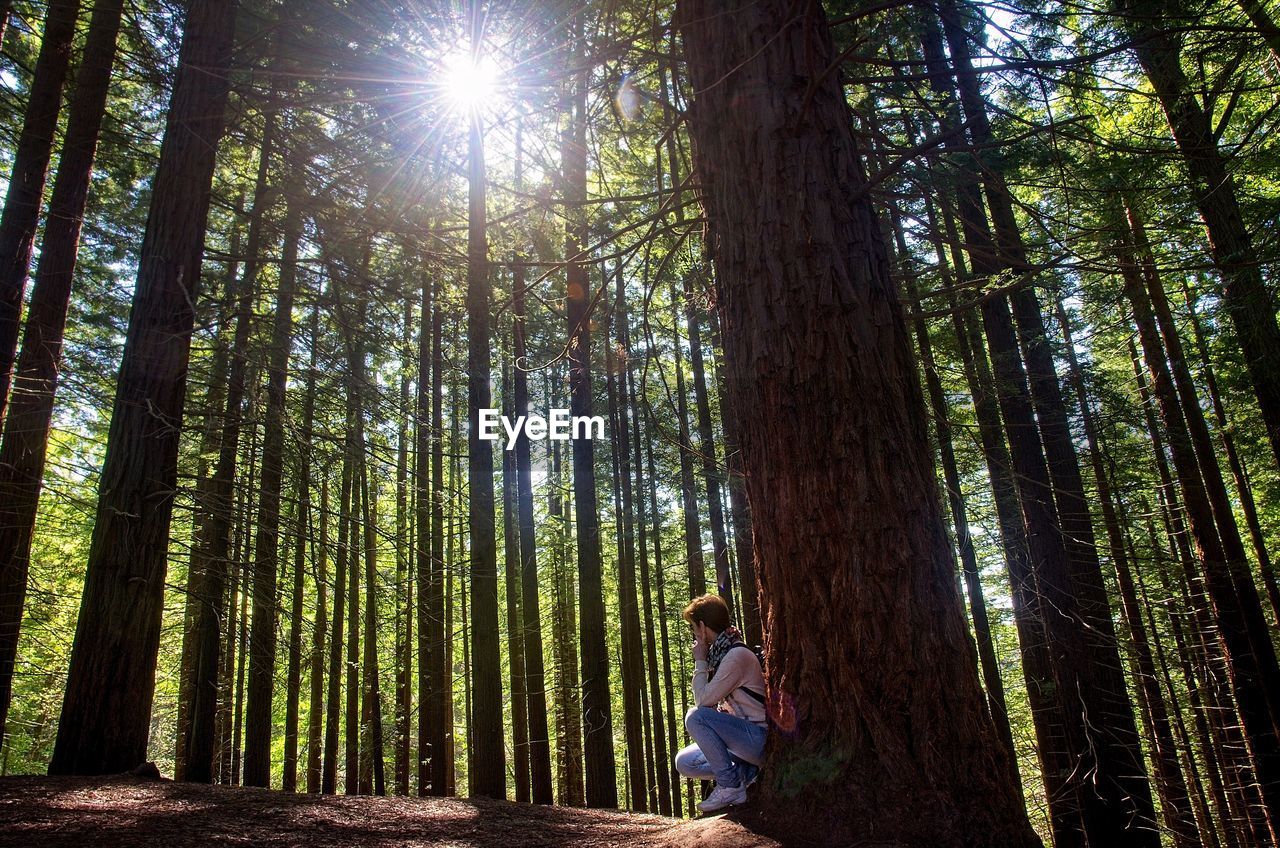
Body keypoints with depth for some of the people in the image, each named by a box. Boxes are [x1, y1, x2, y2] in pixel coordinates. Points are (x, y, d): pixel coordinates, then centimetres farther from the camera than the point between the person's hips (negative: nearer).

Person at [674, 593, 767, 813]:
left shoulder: (737, 655, -19)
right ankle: (745, 771, 2)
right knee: (684, 762, 6)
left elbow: (704, 700, -20)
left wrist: (700, 661, -8)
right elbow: (711, 702, 11)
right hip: (746, 735, 9)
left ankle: (730, 786, -14)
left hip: (760, 737, -9)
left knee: (695, 716, -24)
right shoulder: (720, 653, 11)